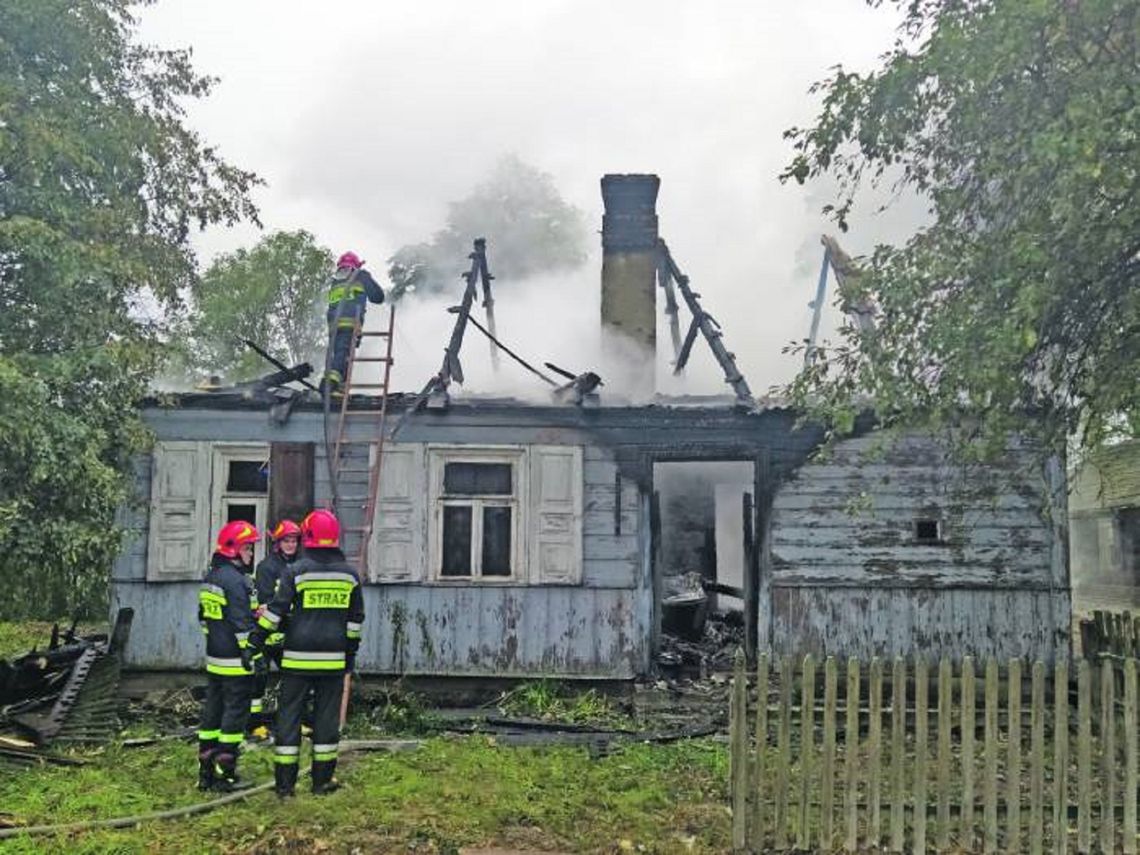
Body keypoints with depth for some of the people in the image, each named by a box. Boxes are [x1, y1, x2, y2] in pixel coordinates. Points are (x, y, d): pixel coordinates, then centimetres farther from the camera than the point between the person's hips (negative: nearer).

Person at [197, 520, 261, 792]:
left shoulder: (210, 577, 15)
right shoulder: (236, 580, -17)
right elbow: (242, 622, -19)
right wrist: (251, 652, -17)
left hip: (213, 658, 10)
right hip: (235, 662, -10)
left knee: (212, 711, 14)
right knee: (235, 713, -3)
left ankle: (206, 772, 20)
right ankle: (225, 775, 0)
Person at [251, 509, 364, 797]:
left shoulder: (296, 571, -6)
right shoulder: (349, 574, 5)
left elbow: (275, 610, -7)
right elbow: (355, 619, 11)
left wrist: (257, 639, 3)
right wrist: (350, 652, 19)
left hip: (298, 657, -2)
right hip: (333, 658, 2)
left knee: (289, 715, 5)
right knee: (327, 716, 9)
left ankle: (285, 782, 7)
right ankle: (322, 779, 13)